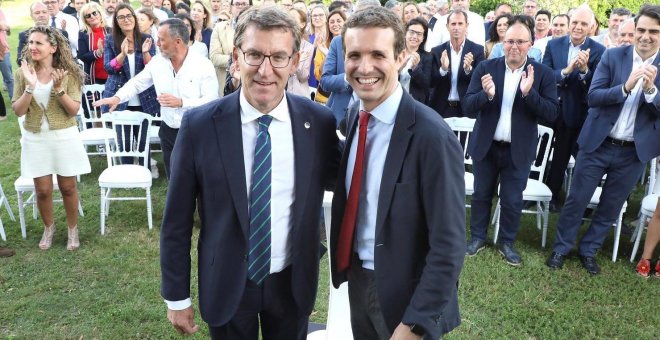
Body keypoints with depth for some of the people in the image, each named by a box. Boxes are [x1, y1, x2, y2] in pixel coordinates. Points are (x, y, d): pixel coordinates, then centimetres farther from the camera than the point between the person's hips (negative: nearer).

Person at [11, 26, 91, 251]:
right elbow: (18, 111, -6)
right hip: (35, 138, 2)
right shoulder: (23, 73, -2)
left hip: (64, 137, -2)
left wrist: (59, 89, -24)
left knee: (67, 187, 9)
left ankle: (72, 230, 29)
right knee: (42, 190, 8)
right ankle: (48, 227, 33)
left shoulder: (68, 72, -7)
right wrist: (30, 87, -20)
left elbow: (74, 110, -10)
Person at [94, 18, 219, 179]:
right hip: (168, 131, 4)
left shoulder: (203, 65, -12)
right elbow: (136, 83, 9)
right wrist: (118, 97, -8)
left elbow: (212, 101, -16)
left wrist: (181, 102, -23)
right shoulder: (157, 62, 1)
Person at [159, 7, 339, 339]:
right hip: (226, 284, -1)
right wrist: (177, 296, -3)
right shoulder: (200, 124, -14)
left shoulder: (319, 121, -11)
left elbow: (337, 182, 5)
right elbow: (177, 220, -7)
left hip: (292, 283, 1)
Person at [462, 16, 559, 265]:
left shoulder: (543, 74, -6)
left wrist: (529, 93, -26)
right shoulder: (485, 68, -4)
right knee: (481, 194, 15)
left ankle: (506, 243, 30)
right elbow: (468, 108, -9)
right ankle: (478, 237, 33)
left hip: (519, 150, -1)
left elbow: (552, 113, -12)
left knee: (512, 200, 9)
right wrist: (487, 94, -29)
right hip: (485, 146, 1)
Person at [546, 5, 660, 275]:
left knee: (611, 207, 13)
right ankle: (561, 247, 24)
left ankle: (588, 250, 31)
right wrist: (625, 87, -27)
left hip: (635, 151, 1)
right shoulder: (612, 56, -4)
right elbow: (592, 97, -12)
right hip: (598, 143, -1)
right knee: (577, 199, 6)